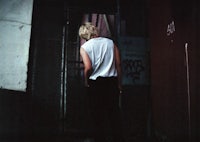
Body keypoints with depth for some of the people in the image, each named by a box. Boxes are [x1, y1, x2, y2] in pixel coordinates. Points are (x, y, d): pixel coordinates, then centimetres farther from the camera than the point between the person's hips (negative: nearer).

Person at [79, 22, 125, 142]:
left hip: (95, 83, -2)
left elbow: (88, 67, -15)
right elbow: (118, 64, 4)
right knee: (115, 113, 9)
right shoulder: (110, 42, 7)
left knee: (99, 116, 6)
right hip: (112, 81, 3)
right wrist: (119, 84, 10)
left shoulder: (84, 47, -1)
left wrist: (86, 81, 2)